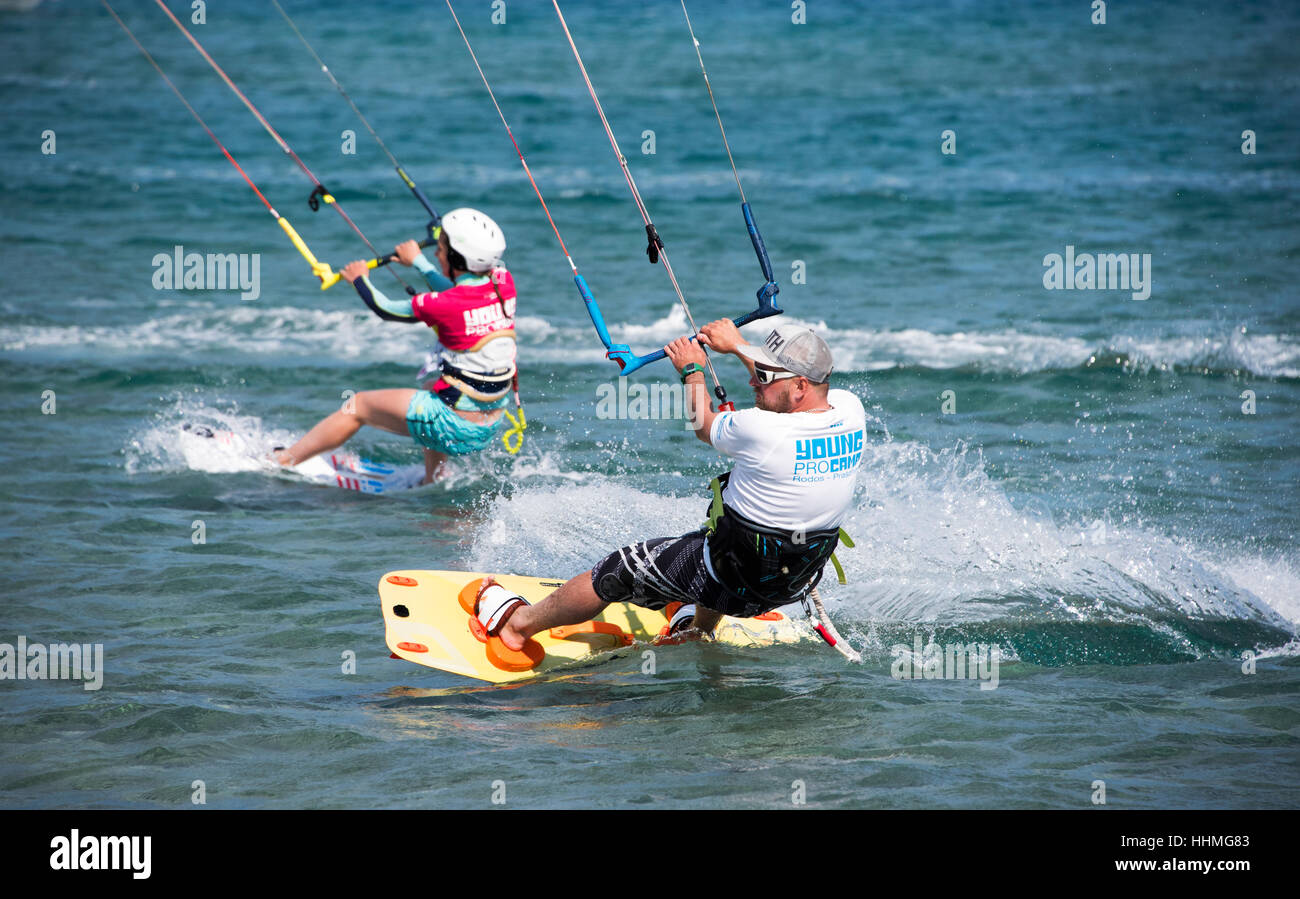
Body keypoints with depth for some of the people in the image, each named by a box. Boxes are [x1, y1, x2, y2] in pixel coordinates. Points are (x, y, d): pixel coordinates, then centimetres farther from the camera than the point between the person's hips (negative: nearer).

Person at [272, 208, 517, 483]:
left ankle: (282, 460, 30)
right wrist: (418, 261, 31)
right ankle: (434, 479, 44)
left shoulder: (443, 305, -23)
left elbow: (385, 309, -5)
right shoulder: (504, 282, -6)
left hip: (454, 427, -7)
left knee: (358, 406, 14)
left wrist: (360, 279, 15)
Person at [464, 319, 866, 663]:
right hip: (797, 582, 7)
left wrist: (693, 369, 11)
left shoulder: (762, 431, -31)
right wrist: (739, 346, 23)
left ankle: (517, 621, 32)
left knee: (614, 571, 12)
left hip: (731, 579, -7)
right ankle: (699, 629, 62)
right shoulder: (849, 410, -13)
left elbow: (704, 425, -6)